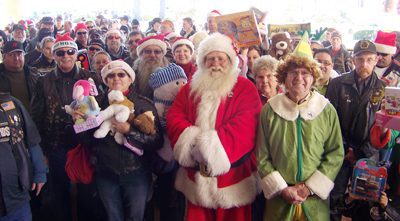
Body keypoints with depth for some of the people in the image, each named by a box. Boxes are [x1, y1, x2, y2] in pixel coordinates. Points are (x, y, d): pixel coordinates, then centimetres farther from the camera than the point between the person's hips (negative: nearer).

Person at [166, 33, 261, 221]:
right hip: (196, 174, 3)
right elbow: (174, 117, 1)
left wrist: (212, 143, -25)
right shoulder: (189, 88, 10)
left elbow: (245, 126, -16)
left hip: (233, 174, -3)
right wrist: (193, 139, -18)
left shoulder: (245, 89, -4)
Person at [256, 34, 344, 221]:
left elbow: (336, 154, -1)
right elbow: (262, 156, -1)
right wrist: (282, 189, -8)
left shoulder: (327, 110, -1)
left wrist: (310, 187, -8)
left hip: (315, 199, 1)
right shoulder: (270, 110, -3)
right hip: (278, 198, 0)